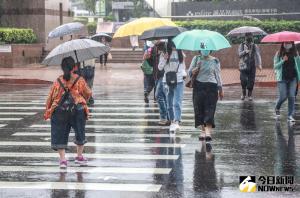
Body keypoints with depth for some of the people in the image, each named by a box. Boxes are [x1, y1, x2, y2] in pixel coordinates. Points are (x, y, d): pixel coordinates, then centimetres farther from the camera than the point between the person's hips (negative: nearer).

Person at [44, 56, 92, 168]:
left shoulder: (58, 82, 0)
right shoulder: (80, 80, -1)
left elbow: (50, 97, 4)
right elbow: (88, 94, 12)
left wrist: (47, 111, 16)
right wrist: (83, 100, 34)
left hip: (59, 111, 0)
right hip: (78, 110, 0)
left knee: (60, 135, 6)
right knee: (80, 133, 20)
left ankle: (62, 159, -4)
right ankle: (79, 156, 29)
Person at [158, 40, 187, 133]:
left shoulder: (181, 54, 8)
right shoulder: (164, 54, 3)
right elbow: (160, 67, 1)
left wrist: (184, 73, 4)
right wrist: (164, 59, -13)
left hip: (179, 81, -1)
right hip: (168, 81, 1)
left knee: (177, 103, -14)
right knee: (169, 104, 8)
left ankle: (177, 123, -25)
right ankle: (172, 121, 20)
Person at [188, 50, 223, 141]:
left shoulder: (215, 61, 7)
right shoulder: (196, 59, 9)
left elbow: (218, 75, 11)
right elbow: (189, 73, 5)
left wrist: (220, 89, 9)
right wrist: (197, 68, -15)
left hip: (211, 87, -1)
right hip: (198, 86, 1)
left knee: (209, 110, -10)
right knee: (199, 110, 0)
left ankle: (208, 131, -18)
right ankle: (202, 131, 8)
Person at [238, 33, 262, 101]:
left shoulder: (255, 46, 6)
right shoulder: (242, 45, 7)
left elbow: (258, 55, -3)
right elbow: (239, 54, -3)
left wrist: (259, 64, -16)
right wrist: (245, 52, -23)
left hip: (252, 66, 1)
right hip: (244, 65, -1)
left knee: (251, 81, 0)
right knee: (243, 80, -10)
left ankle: (250, 95, 14)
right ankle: (243, 93, 11)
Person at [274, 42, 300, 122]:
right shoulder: (278, 54, 0)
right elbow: (275, 66, -2)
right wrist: (283, 61, -17)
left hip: (293, 78, 2)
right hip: (282, 79, -2)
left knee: (291, 96, -5)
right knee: (283, 96, -4)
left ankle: (290, 115, 0)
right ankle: (277, 109, 27)